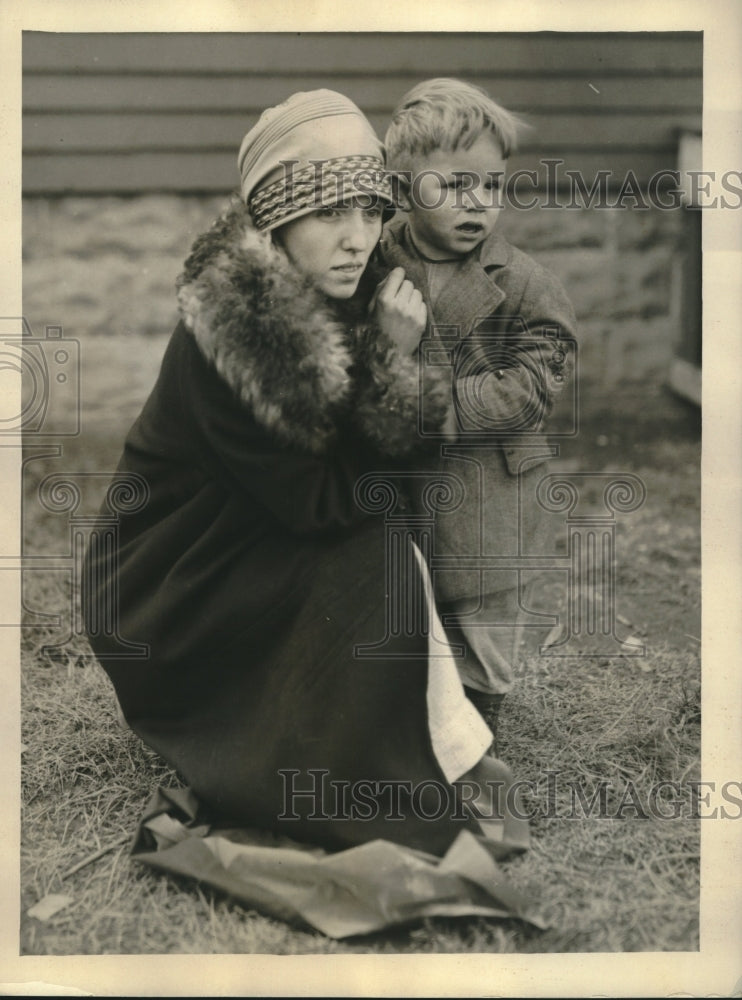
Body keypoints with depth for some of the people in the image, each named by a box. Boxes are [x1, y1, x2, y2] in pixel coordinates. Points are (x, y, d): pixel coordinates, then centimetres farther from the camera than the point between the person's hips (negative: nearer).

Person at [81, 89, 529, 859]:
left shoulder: (348, 301, -6)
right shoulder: (220, 338, -28)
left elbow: (386, 461, -4)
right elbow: (320, 504, -23)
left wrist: (393, 364, -21)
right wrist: (394, 361, -20)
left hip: (256, 551, 7)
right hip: (169, 591, -7)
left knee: (390, 556, -14)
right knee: (380, 570, -22)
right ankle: (445, 782, -10)